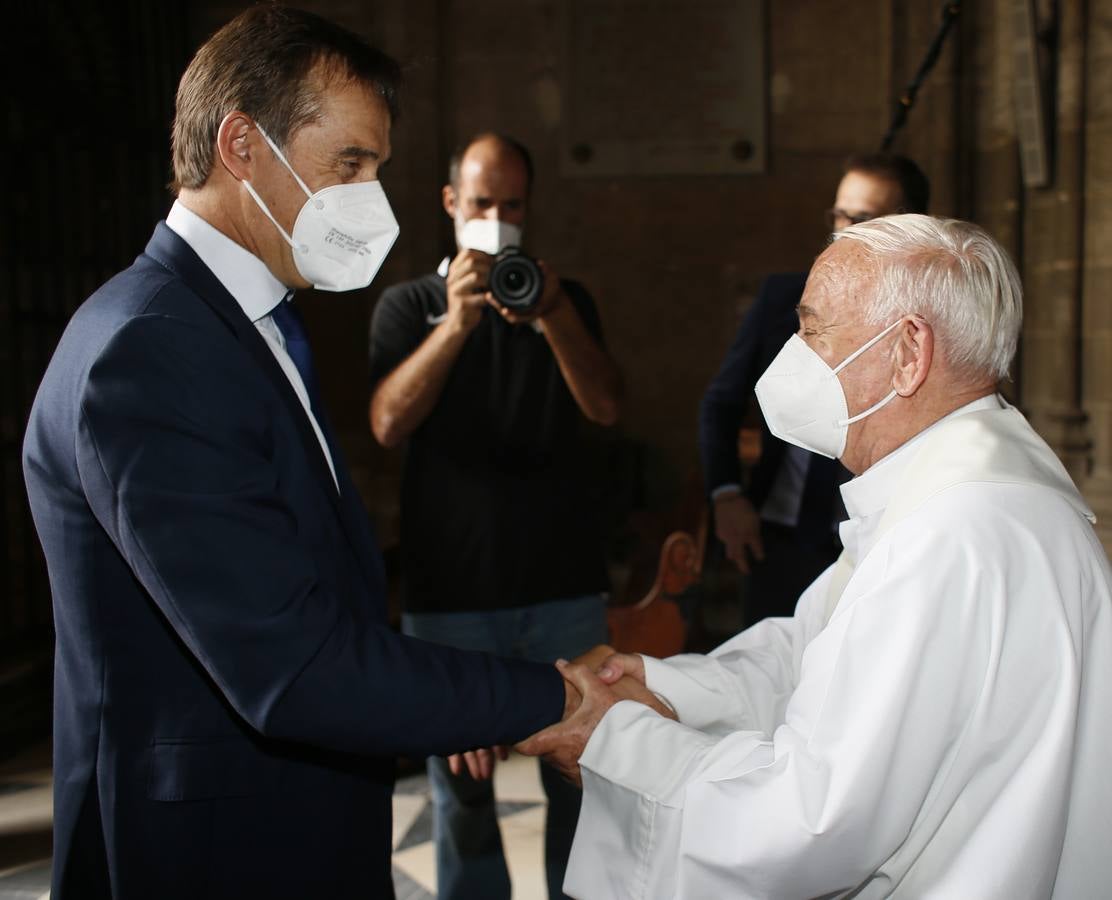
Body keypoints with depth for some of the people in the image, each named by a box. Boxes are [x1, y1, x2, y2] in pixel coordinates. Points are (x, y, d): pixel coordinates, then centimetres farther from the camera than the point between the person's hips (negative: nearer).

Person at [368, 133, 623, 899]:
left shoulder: (565, 301, 11)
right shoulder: (408, 306, 7)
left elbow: (607, 407, -4)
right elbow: (389, 423, -10)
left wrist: (553, 317, -19)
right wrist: (456, 324, -21)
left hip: (565, 585, 1)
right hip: (450, 592, -1)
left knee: (581, 778, 6)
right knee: (462, 791, 6)